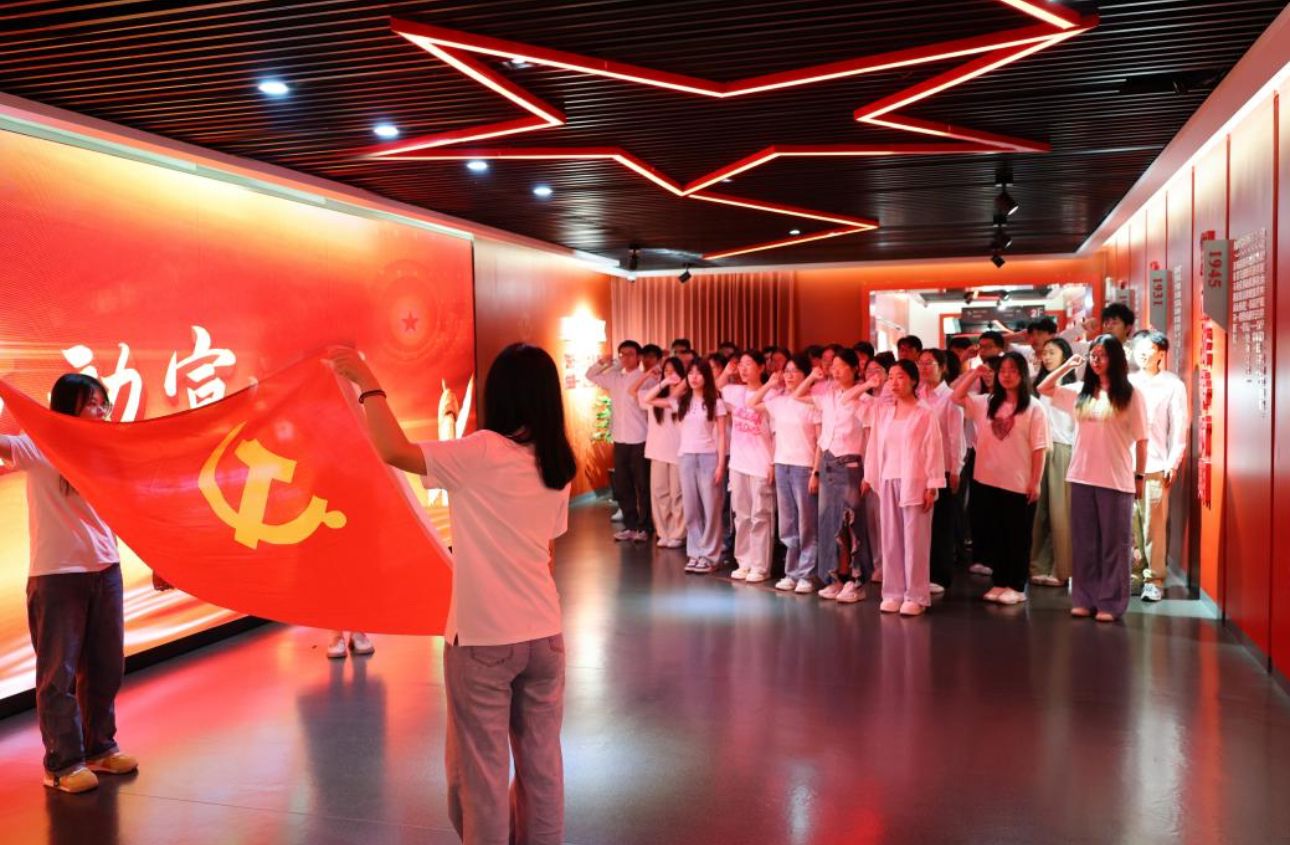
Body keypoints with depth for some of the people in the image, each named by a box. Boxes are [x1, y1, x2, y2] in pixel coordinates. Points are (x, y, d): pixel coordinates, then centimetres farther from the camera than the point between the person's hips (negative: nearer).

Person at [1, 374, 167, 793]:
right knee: (59, 671, 3)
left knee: (106, 666, 13)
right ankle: (63, 763, 12)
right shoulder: (39, 448, -5)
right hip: (56, 575, -5)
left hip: (105, 570, 5)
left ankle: (100, 748, 28)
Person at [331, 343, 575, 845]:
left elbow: (395, 451, -22)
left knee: (481, 768, 9)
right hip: (544, 634, 6)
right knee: (541, 761, 17)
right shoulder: (557, 464, 3)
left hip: (483, 638, -6)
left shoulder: (483, 453, -16)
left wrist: (368, 383, -13)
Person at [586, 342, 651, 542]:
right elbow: (590, 375, 20)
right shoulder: (614, 378, 11)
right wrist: (603, 362, 7)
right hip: (619, 440, 6)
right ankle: (630, 526, 22)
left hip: (640, 441, -6)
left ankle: (643, 527, 13)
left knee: (642, 486, 4)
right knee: (621, 486, 11)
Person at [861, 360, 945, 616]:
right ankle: (893, 592, 14)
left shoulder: (925, 413, -5)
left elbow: (933, 450, -7)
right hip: (888, 481, 5)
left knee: (914, 540, -1)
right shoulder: (883, 413, 11)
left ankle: (916, 596, 5)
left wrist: (932, 485, -11)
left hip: (914, 482, -5)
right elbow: (875, 446, 13)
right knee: (891, 539, 7)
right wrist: (869, 477, 12)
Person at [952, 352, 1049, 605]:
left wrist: (1035, 482, -11)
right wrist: (974, 373, 1)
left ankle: (1016, 586, 15)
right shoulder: (986, 403, 8)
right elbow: (956, 396, 10)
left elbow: (1039, 449, -7)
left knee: (1017, 536, 5)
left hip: (1018, 484, -4)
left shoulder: (1033, 409, -5)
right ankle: (999, 582, 22)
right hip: (987, 481, 4)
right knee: (993, 534, 11)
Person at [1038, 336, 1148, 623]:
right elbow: (1043, 389, 17)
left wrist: (1140, 476, -4)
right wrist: (1066, 366, 6)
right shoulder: (1080, 392, 9)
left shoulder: (1130, 394, -3)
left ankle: (1110, 603, 10)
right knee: (1084, 542, 10)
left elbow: (1141, 440, -3)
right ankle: (1084, 599, 18)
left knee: (1114, 543, 4)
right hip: (1082, 478, 4)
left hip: (1116, 480, -4)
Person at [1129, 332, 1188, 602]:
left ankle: (1155, 580, 6)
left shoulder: (1173, 385, 4)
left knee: (1154, 526, -3)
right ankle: (1134, 574, 16)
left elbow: (1179, 427, 1)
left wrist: (1172, 464, -5)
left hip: (1155, 466, -3)